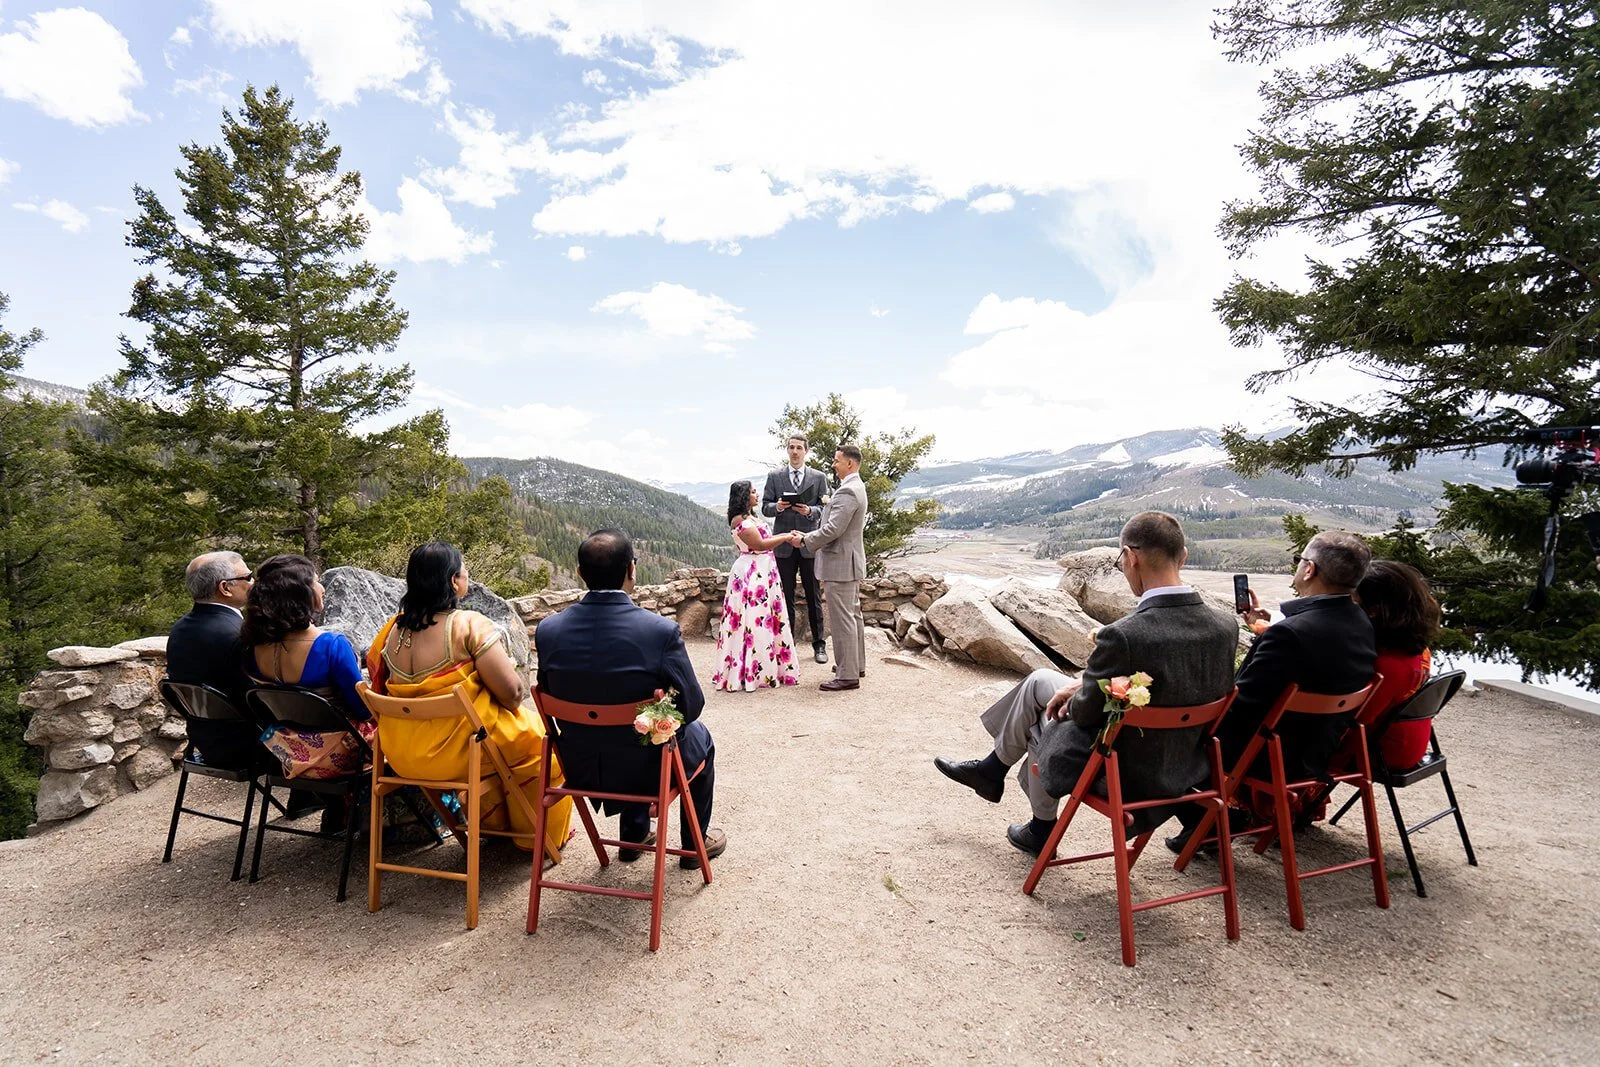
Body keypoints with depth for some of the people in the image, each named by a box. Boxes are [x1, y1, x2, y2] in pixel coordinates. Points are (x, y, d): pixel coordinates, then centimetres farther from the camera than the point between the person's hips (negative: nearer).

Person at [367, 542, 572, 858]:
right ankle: (540, 837, 28)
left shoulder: (394, 628, -1)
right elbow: (511, 692, -21)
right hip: (455, 751, -7)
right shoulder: (469, 625, -20)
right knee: (539, 737, 15)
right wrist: (508, 666, 1)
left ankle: (495, 822, 45)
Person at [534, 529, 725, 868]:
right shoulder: (662, 630, -25)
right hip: (646, 767, -4)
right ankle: (694, 843, 42)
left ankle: (634, 835, 49)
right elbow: (691, 705, -14)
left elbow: (552, 699, 1)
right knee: (698, 737, 29)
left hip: (580, 767, 4)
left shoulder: (548, 630, -13)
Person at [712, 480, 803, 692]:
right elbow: (760, 544, -20)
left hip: (762, 574, 10)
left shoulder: (749, 518, 17)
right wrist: (786, 538, -13)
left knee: (767, 621, 13)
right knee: (754, 620, -6)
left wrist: (786, 535, 6)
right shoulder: (740, 520, -15)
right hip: (751, 575, -10)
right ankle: (751, 672, 2)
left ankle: (768, 668, 21)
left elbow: (764, 538, 17)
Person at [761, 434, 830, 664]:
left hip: (809, 544, 0)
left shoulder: (819, 477, 5)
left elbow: (825, 508, 2)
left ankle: (819, 644, 16)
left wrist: (810, 511, -18)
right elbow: (765, 507, 4)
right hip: (784, 545, 1)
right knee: (786, 597, 8)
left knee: (813, 596, 6)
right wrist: (777, 507, -17)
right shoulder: (775, 477, 6)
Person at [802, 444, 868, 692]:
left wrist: (805, 541, -14)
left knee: (842, 620, -6)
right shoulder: (856, 488, 14)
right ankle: (855, 664, 30)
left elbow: (833, 529, -25)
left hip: (840, 563, -11)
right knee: (852, 614, 18)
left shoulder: (847, 491, -20)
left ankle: (847, 675, -1)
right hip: (850, 561, 11)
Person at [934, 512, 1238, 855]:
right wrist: (1084, 685, 6)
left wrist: (1074, 701, 6)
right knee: (1040, 679, 18)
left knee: (1045, 720, 25)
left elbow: (1086, 712, -19)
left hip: (1122, 773, -6)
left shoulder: (1122, 635, -34)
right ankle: (992, 768, 39)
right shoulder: (1226, 626, -12)